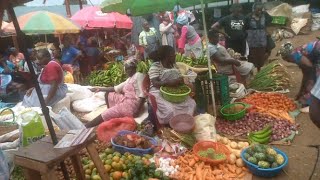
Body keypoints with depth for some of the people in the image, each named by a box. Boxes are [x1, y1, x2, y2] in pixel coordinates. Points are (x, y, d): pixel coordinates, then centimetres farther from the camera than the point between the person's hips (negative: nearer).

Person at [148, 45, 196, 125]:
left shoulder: (174, 65, 13)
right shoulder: (155, 66, -9)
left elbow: (179, 77, 14)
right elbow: (155, 83, -18)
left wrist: (180, 80, -12)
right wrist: (169, 83, -34)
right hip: (160, 93, -6)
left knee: (191, 104, -12)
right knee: (170, 110, -31)